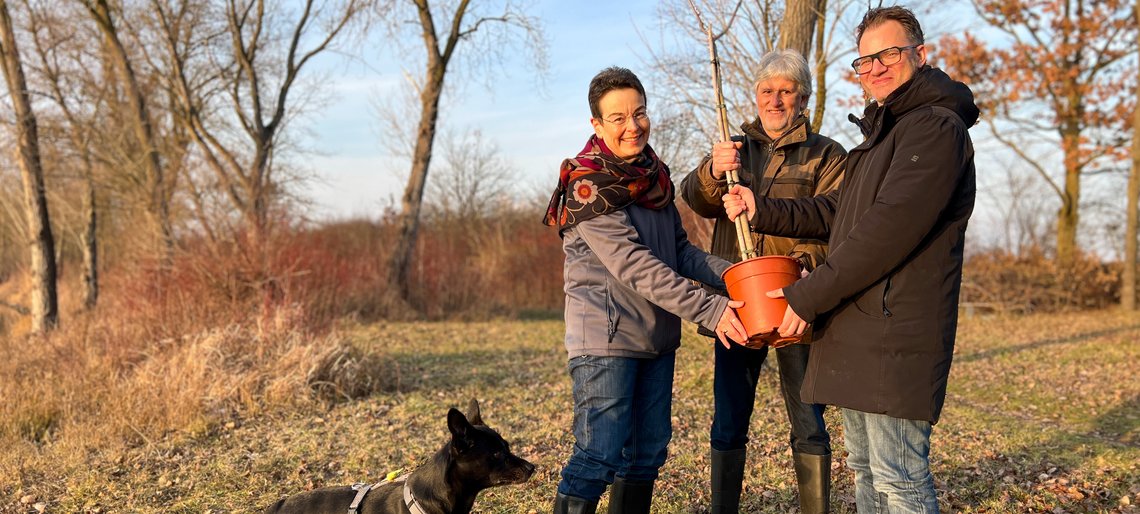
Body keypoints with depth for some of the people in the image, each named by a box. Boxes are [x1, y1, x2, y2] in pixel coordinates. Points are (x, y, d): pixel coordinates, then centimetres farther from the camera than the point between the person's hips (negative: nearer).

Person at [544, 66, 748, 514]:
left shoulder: (654, 175, 10)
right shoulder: (588, 184, -13)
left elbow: (679, 250, 12)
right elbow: (635, 266, -21)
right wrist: (709, 310, -25)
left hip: (657, 337, 8)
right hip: (606, 338, -8)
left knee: (648, 452, 13)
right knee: (601, 455, -7)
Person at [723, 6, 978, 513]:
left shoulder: (935, 127, -12)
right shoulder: (883, 133, 22)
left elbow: (888, 229, -21)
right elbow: (837, 210, 23)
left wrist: (809, 296, -17)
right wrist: (761, 210, 12)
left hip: (894, 334, -10)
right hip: (857, 335, 10)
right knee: (866, 471, 18)